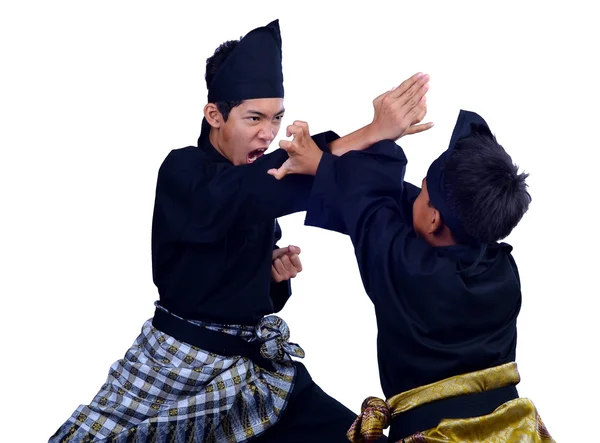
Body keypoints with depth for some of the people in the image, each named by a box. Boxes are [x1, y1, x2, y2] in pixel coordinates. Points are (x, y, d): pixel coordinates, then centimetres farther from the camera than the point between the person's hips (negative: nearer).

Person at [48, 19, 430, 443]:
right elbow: (251, 189, -36)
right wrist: (370, 134, -42)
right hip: (181, 363, -5)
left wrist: (278, 271, -5)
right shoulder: (183, 171, -13)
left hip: (257, 365, 5)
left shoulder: (258, 186, 7)